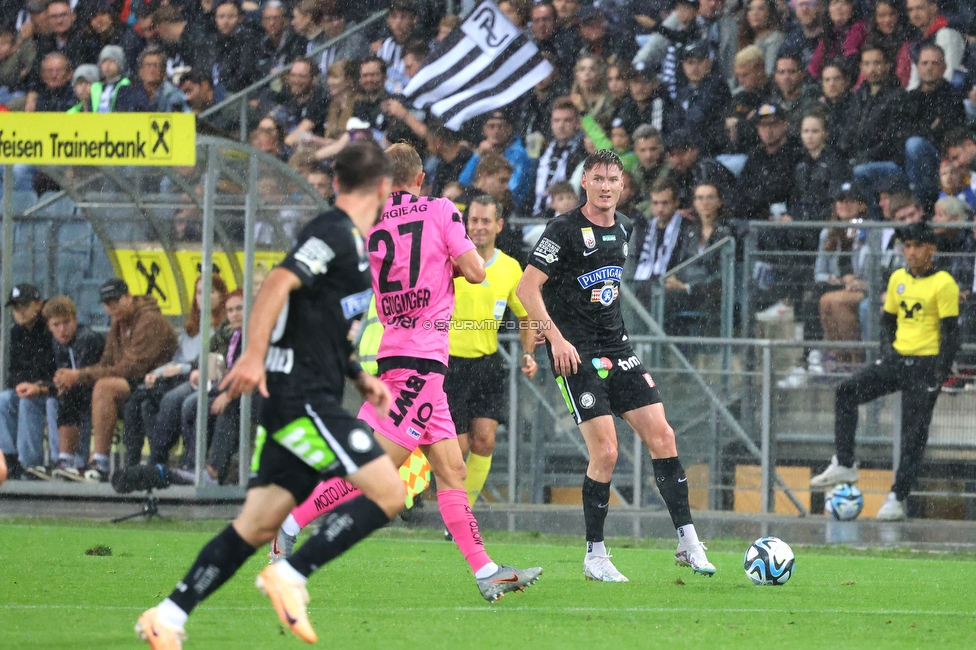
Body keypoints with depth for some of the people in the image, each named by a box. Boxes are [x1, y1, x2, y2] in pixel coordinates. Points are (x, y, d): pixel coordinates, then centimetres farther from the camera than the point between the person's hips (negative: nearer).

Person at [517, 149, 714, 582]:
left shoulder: (621, 230, 13)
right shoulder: (565, 230, -10)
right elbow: (527, 288, -12)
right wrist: (556, 339, -18)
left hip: (614, 347, 7)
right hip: (576, 353, -7)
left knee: (661, 435, -2)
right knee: (605, 451, -13)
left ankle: (687, 541, 4)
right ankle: (594, 556, 0)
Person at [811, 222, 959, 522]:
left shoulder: (943, 284, -8)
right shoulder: (898, 279, 10)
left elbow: (951, 331, -9)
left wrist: (942, 372, -14)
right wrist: (886, 349, 4)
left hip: (925, 364, -6)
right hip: (897, 359, 6)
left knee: (914, 432, -4)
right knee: (847, 391, -8)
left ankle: (897, 499, 0)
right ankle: (844, 465, -3)